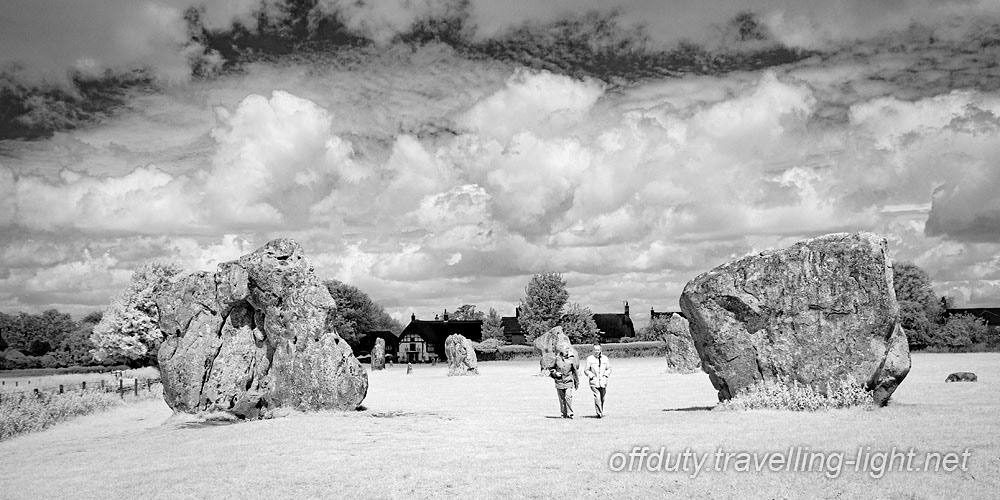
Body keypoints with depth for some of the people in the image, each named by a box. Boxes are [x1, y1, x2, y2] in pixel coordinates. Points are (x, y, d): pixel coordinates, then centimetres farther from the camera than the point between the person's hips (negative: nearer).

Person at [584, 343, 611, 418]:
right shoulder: (589, 358, 1)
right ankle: (599, 413, -14)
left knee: (602, 398, 7)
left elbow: (609, 369, 17)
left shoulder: (605, 358, 9)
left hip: (603, 382, 3)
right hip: (594, 382, -3)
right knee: (597, 397, -16)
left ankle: (601, 412, 24)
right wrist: (592, 376, -8)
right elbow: (586, 370, 5)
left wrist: (605, 375, 0)